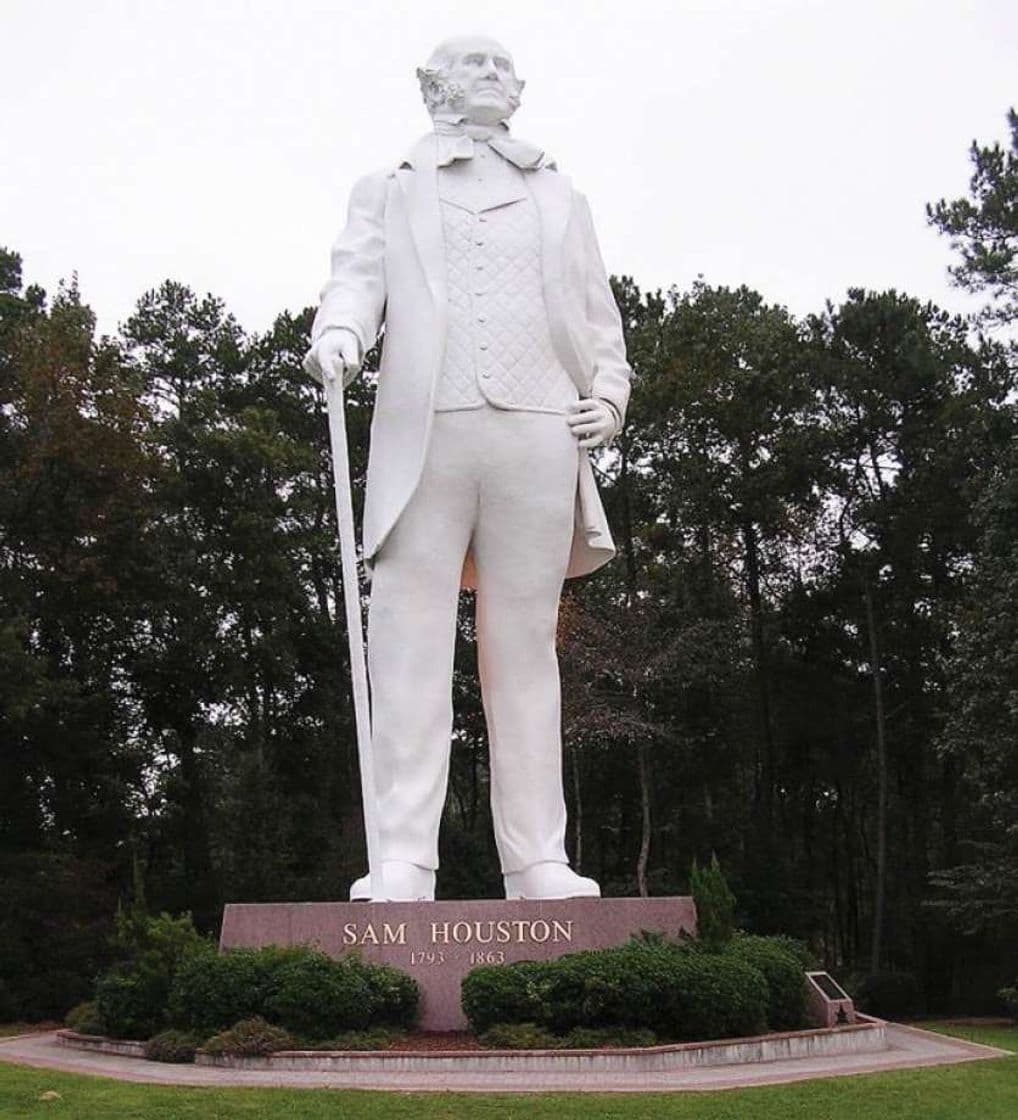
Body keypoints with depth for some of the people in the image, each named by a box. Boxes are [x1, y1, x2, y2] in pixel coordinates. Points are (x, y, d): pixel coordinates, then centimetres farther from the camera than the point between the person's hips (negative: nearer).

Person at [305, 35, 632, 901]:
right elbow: (359, 276, 6)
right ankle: (404, 862, -10)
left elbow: (598, 312, 24)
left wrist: (609, 393, 6)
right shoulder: (390, 192, 23)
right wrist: (339, 333, -17)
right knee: (410, 643, -10)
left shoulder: (560, 200, 28)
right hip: (424, 432, -1)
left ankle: (539, 862, 1)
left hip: (538, 433, 2)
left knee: (524, 646, -1)